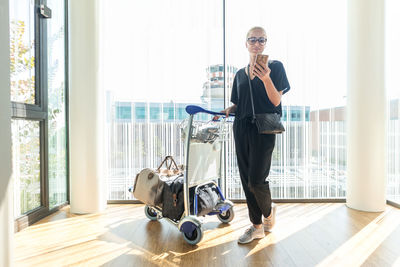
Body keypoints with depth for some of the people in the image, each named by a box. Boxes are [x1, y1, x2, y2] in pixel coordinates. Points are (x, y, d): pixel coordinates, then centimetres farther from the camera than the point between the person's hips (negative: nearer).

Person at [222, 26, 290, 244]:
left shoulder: (275, 66, 3)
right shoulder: (240, 74, 17)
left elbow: (276, 101, -5)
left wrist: (266, 79, -19)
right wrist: (228, 110, -1)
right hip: (242, 129, 5)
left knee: (256, 180, -8)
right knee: (246, 180, 6)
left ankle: (269, 210, 26)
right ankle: (257, 226, 21)